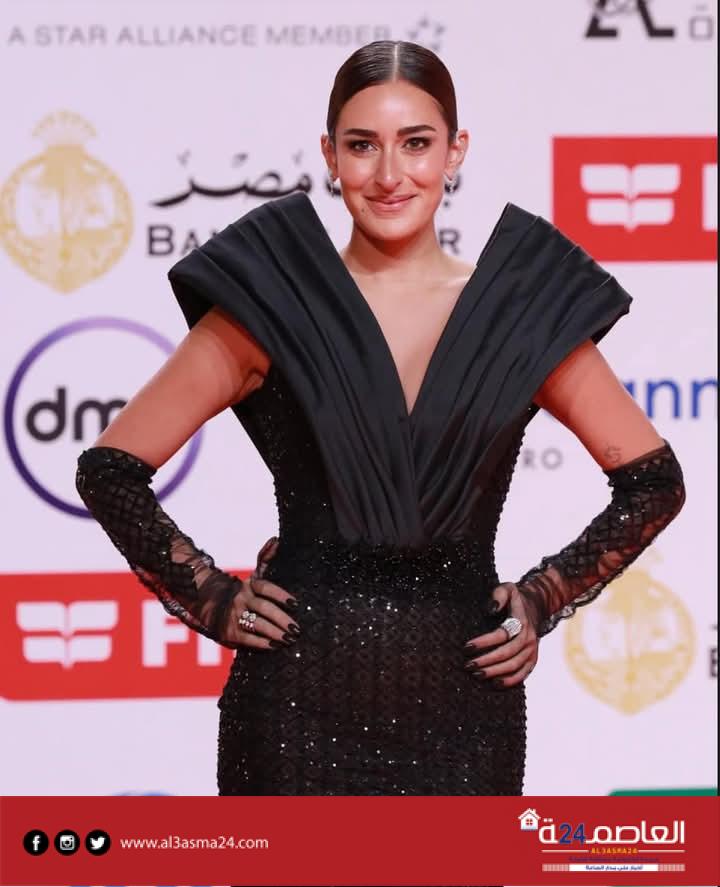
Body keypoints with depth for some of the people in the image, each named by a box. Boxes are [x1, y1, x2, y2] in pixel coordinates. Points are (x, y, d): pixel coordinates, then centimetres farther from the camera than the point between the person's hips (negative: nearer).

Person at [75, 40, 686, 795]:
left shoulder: (523, 310, 4)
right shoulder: (268, 307, 0)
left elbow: (654, 481, 13)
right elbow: (109, 471, 2)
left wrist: (545, 598, 6)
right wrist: (213, 602, -1)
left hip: (464, 704, 1)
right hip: (301, 702, -1)